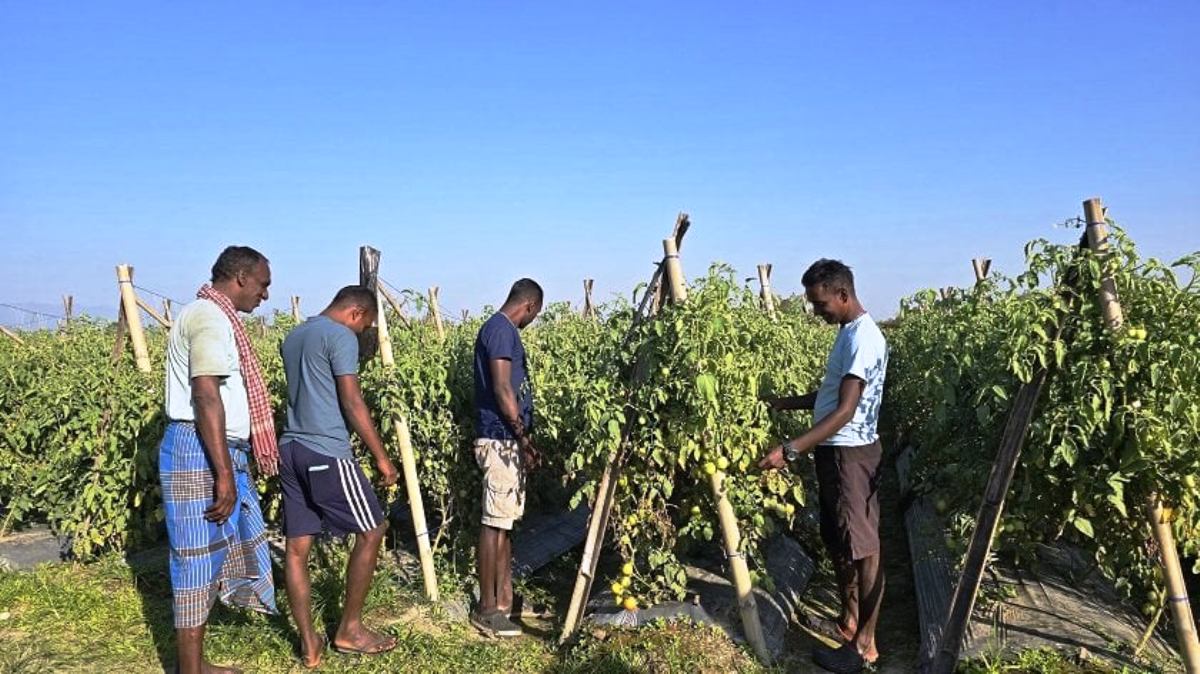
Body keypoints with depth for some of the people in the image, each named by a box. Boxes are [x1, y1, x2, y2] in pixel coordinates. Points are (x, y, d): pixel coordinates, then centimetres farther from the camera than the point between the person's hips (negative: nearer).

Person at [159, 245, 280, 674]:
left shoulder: (214, 316, 18)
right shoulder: (210, 316, -14)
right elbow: (206, 397, -22)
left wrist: (229, 467, 26)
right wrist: (224, 474, -24)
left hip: (218, 450, 10)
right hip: (199, 451, -10)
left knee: (211, 555, 15)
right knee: (198, 559, -3)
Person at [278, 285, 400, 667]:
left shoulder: (293, 337, 19)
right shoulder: (341, 336, -9)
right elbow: (352, 404, -13)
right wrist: (381, 456, -8)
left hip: (291, 450, 9)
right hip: (327, 453, -9)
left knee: (297, 547, 7)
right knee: (371, 532, 6)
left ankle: (308, 644, 13)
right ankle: (349, 629, 13)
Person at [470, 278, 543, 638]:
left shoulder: (501, 329, 18)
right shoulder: (502, 329, -12)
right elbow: (501, 388, -19)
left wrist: (524, 437, 20)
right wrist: (523, 436, -17)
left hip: (508, 440, 10)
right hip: (501, 441, -10)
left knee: (505, 522, 14)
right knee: (495, 523, -5)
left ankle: (503, 600, 22)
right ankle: (487, 609, 2)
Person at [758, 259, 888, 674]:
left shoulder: (864, 338, -20)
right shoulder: (848, 332, 12)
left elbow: (845, 411, -26)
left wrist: (791, 450, -30)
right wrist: (786, 403, 10)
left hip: (851, 453, -10)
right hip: (834, 450, 10)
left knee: (862, 548, -1)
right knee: (838, 542, 18)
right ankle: (848, 621, 32)